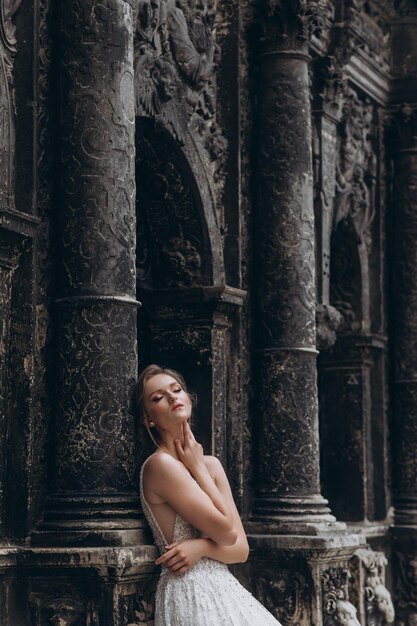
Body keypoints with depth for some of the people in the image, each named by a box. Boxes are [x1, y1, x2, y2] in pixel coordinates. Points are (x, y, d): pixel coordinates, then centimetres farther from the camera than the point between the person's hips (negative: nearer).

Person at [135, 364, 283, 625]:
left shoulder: (211, 464, 9)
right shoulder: (160, 464, -13)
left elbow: (241, 549, 6)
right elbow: (227, 532, -14)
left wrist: (202, 547, -14)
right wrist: (197, 468, -7)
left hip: (223, 590, 7)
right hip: (191, 594, -7)